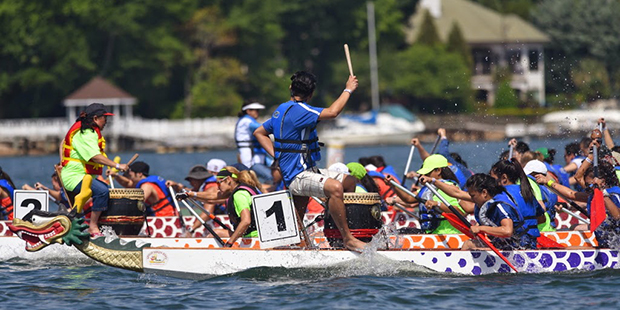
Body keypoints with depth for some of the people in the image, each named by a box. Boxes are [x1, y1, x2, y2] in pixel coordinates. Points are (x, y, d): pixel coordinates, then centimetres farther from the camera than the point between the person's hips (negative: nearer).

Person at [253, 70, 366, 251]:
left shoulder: (282, 110, 14)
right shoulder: (297, 110, -17)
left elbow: (259, 132, 25)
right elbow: (332, 112, -28)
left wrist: (277, 155, 14)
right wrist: (348, 90, -14)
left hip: (308, 170, 10)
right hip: (297, 176, -10)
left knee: (350, 182, 14)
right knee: (335, 187, -34)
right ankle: (348, 239, -28)